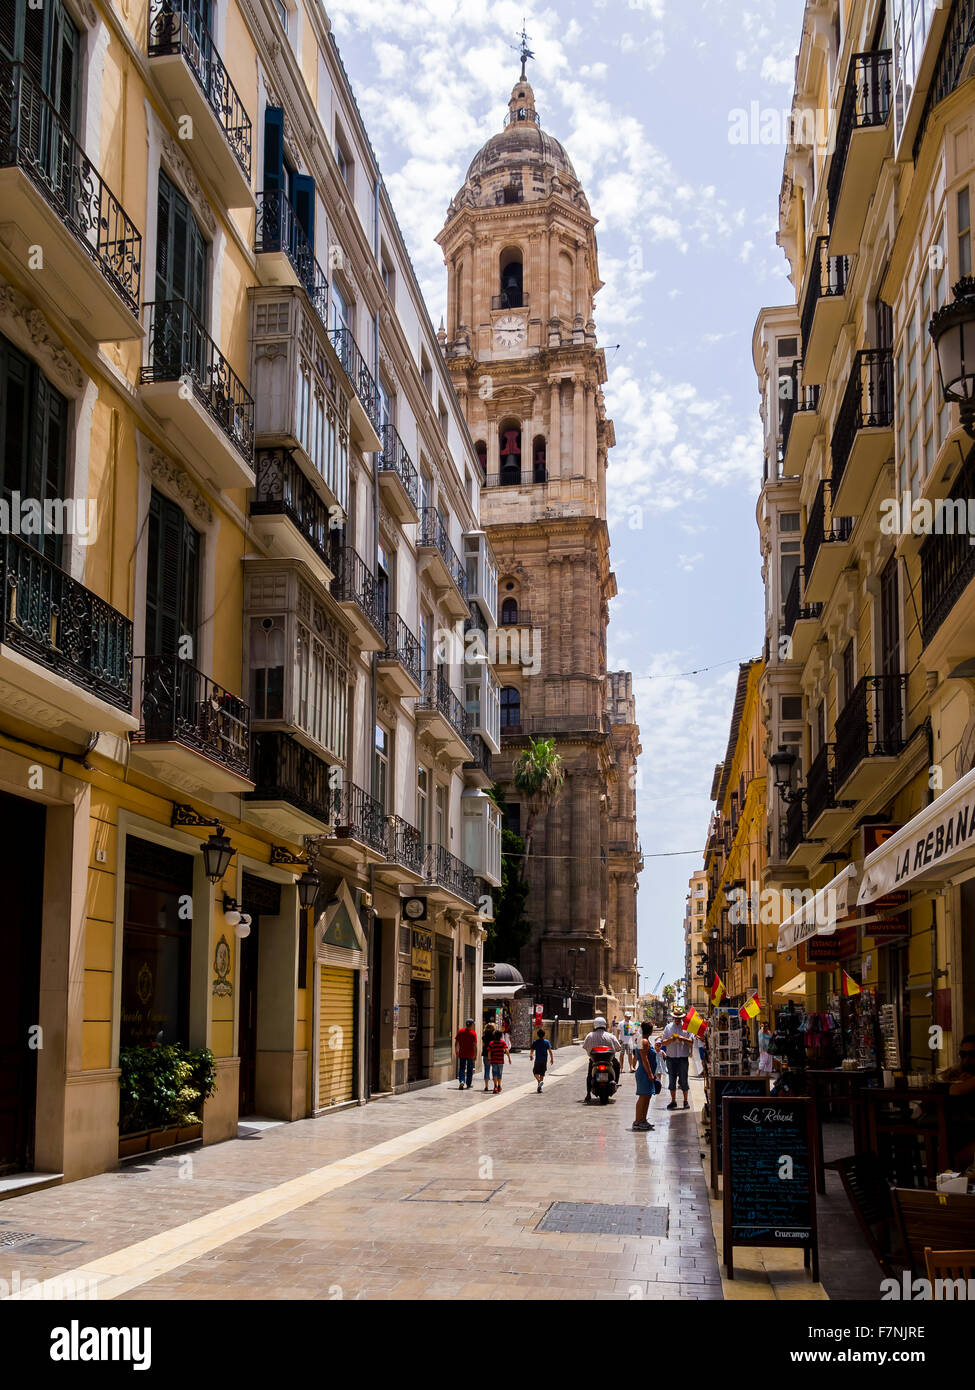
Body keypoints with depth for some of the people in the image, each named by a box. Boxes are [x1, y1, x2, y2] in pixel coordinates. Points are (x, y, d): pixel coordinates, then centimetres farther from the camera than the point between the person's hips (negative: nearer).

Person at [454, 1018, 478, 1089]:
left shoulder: (460, 1031, -2)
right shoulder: (473, 1033, -9)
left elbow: (456, 1042, 2)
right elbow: (475, 1045, -13)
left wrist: (456, 1051, 13)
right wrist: (475, 1054, -8)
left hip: (462, 1054, 1)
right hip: (470, 1054, -1)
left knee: (461, 1069, 8)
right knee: (469, 1070, 12)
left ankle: (462, 1081, -14)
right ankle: (468, 1085, 17)